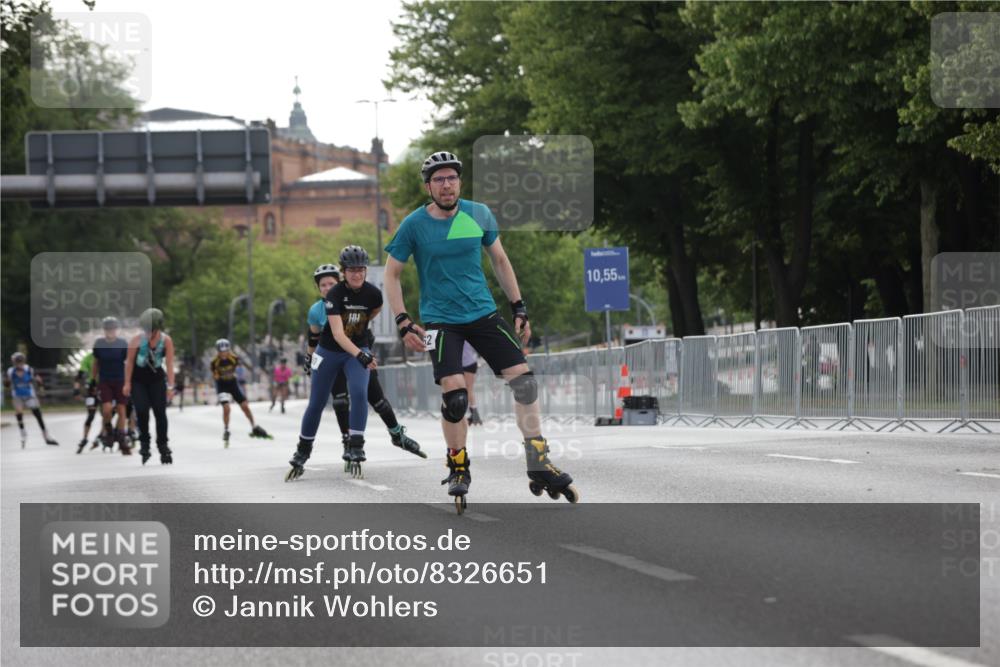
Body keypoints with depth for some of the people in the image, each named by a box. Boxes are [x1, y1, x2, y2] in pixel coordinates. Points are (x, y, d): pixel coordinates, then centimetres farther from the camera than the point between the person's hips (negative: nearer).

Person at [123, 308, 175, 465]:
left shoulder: (166, 341, -14)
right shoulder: (137, 339, -17)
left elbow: (169, 364, -13)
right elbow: (129, 362, -9)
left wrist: (170, 387, -16)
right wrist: (127, 383, -9)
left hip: (157, 379, 1)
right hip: (138, 379, -1)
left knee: (160, 412, -5)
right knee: (142, 411, -13)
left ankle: (163, 446, 5)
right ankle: (144, 443, 4)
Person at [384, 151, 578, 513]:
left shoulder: (479, 215, 0)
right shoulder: (414, 225, -7)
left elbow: (500, 260, 13)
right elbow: (391, 274, 1)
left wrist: (519, 309, 9)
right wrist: (403, 323, -9)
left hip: (483, 313, 3)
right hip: (440, 319, -3)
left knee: (524, 380, -9)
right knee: (454, 393, -19)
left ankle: (539, 466, -1)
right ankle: (458, 467, 4)